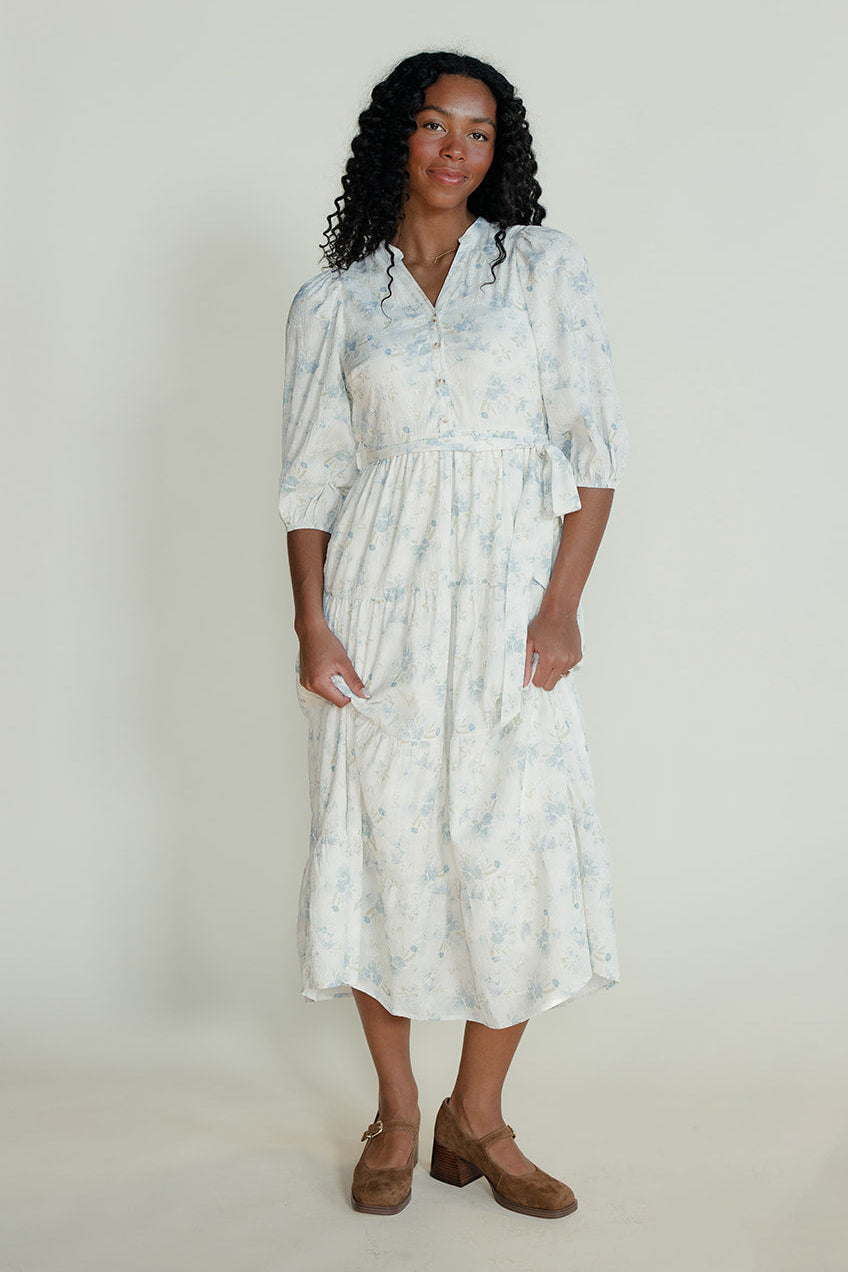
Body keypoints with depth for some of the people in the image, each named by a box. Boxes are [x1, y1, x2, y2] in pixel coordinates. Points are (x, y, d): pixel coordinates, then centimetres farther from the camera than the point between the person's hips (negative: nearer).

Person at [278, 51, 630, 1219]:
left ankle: (476, 1120, 17)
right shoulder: (331, 303, 8)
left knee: (520, 850, -1)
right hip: (380, 596, 1)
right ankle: (396, 1112, 22)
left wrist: (563, 608, -8)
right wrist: (310, 626, -6)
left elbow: (594, 449, 1)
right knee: (377, 846, 3)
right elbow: (309, 479, 6)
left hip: (508, 593, 0)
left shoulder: (546, 267, 6)